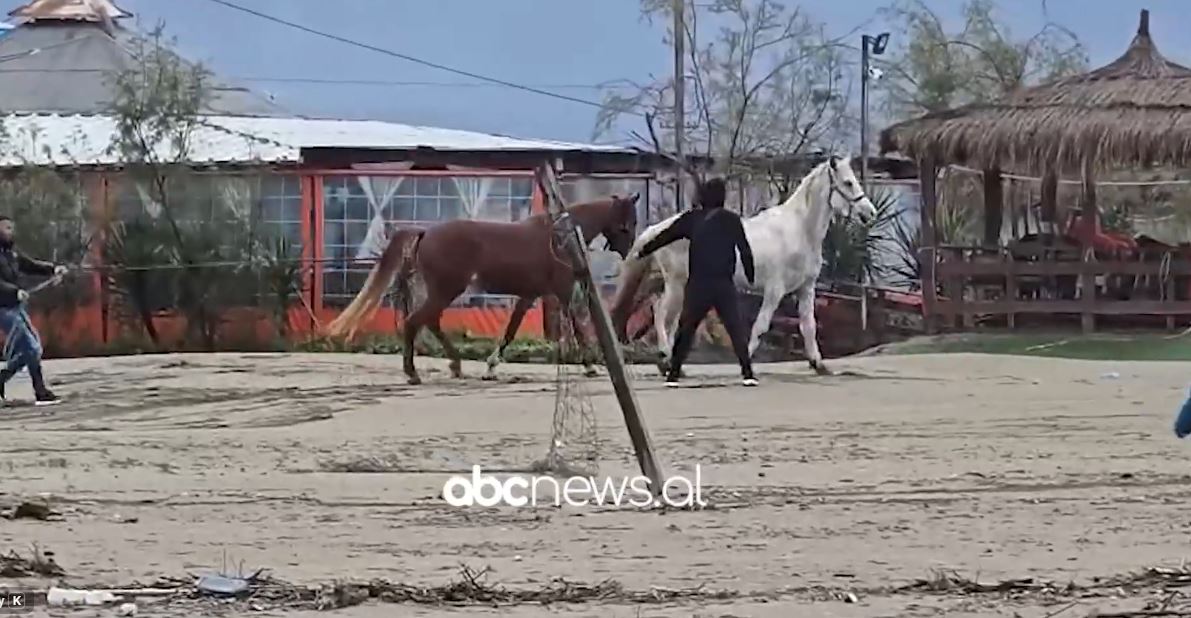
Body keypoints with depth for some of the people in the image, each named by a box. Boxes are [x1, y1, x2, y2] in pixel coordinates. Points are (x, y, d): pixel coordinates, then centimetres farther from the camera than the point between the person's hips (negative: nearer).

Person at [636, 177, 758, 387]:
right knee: (736, 328, 3)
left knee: (686, 328, 11)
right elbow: (745, 251, 2)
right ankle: (747, 371, -8)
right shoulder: (731, 220, 2)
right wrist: (751, 278, 11)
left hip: (697, 284, 1)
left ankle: (673, 373, 8)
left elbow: (664, 237, 12)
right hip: (725, 284, -1)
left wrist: (643, 252, 24)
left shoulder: (691, 219, 6)